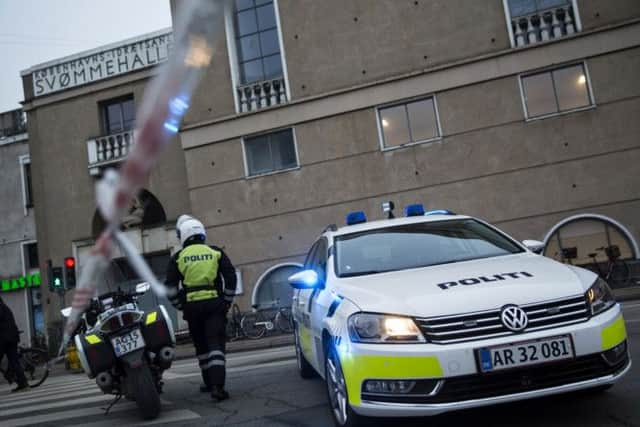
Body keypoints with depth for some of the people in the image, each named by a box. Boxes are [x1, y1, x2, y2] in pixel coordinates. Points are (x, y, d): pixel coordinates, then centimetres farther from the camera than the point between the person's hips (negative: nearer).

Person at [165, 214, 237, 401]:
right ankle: (217, 385, -18)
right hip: (215, 304, -1)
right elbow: (231, 277, 1)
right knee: (216, 344, -5)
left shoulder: (178, 258, 4)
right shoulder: (216, 252, 5)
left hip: (192, 306, 1)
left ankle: (209, 382, 26)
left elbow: (170, 287, 0)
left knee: (201, 346, 16)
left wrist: (180, 306, 12)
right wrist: (227, 301, 9)